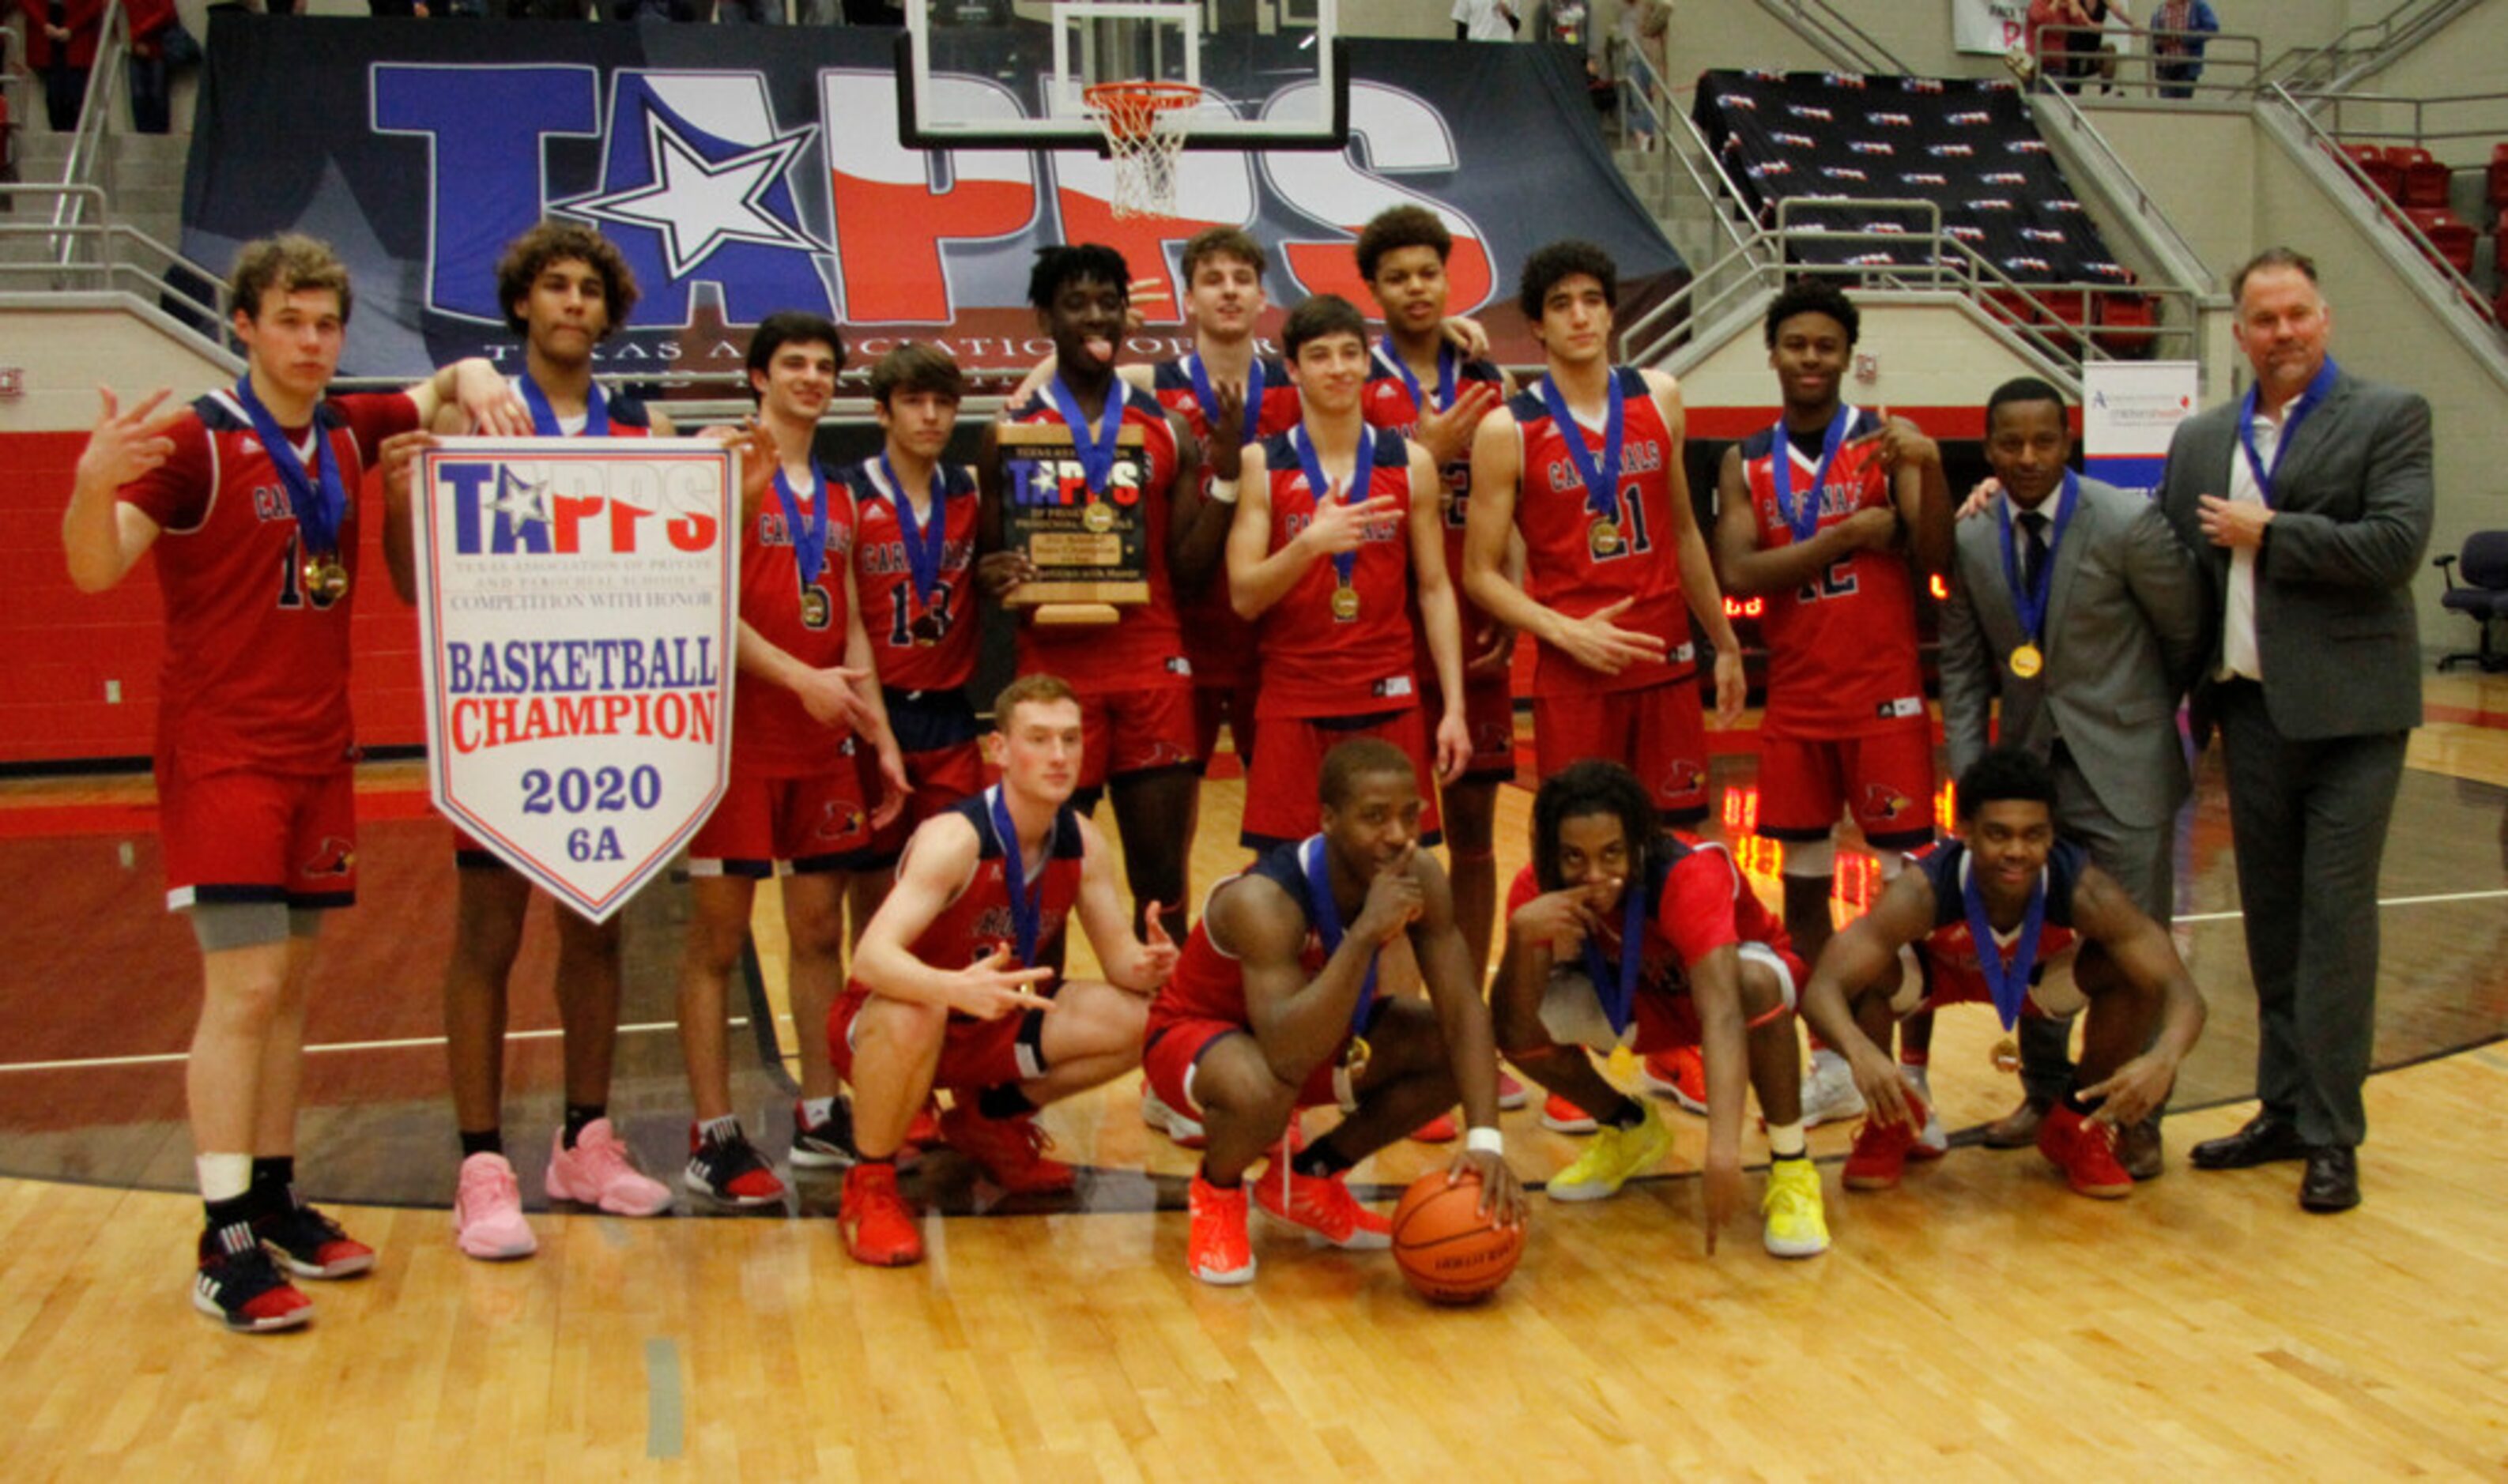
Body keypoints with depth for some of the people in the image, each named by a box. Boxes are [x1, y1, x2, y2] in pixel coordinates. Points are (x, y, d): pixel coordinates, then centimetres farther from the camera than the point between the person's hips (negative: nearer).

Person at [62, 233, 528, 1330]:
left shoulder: (347, 433, 7)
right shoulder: (197, 441, -10)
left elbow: (447, 384, 22)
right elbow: (97, 568, -17)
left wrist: (477, 380, -2)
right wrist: (93, 484, -38)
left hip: (319, 749, 6)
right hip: (221, 752, -6)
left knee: (291, 983, 11)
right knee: (243, 988, -11)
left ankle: (273, 1201, 21)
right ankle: (225, 1249, -6)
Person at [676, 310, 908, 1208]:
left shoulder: (836, 499, 17)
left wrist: (882, 738, 12)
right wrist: (801, 678, -23)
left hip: (823, 744, 7)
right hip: (738, 737, -7)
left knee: (821, 931, 10)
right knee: (718, 939, -1)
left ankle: (821, 1118, 19)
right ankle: (712, 1139, 4)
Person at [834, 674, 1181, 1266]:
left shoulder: (1082, 841, -8)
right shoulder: (955, 839, -28)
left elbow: (1120, 957, -4)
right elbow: (872, 955, -39)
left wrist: (1146, 966, -30)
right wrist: (959, 989, -59)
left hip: (990, 1025, 6)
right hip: (878, 1023, -6)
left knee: (1138, 1021, -11)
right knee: (912, 1014, -41)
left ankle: (992, 1117, 13)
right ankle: (870, 1185, -15)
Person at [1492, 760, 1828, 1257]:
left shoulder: (1690, 876, -37)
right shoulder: (1538, 889, -25)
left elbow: (1721, 1013, -49)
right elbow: (1515, 1028, -31)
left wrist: (1724, 1151, -62)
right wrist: (1522, 933, -49)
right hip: (1642, 1000, 4)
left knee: (1756, 982, -39)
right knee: (1517, 1023, -21)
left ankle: (1791, 1165, -18)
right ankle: (1631, 1132, 7)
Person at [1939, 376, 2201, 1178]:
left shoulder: (2128, 524, -11)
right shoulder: (1970, 540, 2)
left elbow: (2188, 634, 1)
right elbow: (1962, 664, 6)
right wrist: (1969, 772, -2)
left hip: (2121, 770, -4)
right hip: (2027, 768, 4)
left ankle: (2136, 1117, 16)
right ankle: (2045, 1094, 28)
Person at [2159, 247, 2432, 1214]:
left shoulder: (2389, 417, -1)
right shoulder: (2201, 440, 13)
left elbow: (2397, 545, -13)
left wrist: (2267, 533, -10)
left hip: (2348, 708, -4)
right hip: (2251, 707, 5)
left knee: (2335, 917, -3)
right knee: (2271, 919, 11)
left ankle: (2331, 1136, 5)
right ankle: (2284, 1111, 21)